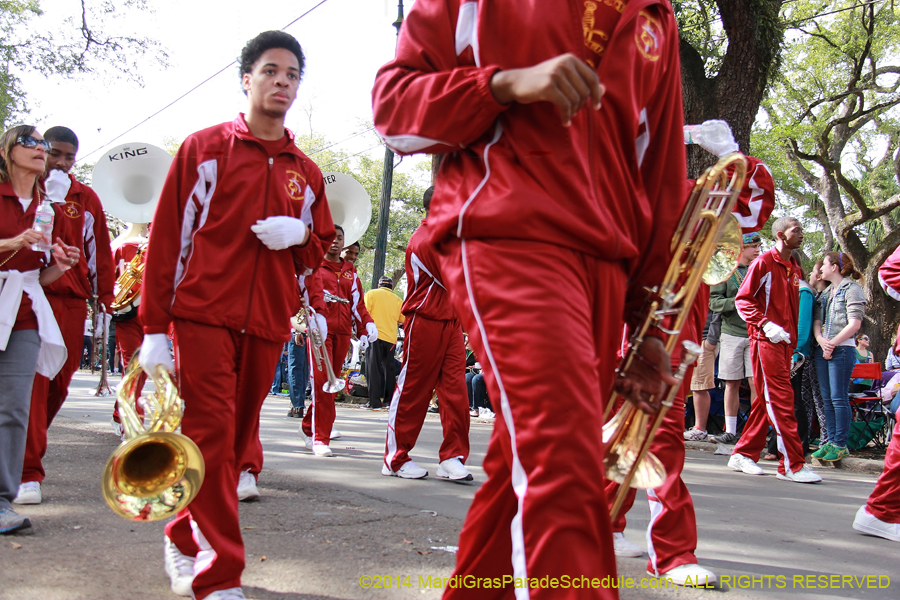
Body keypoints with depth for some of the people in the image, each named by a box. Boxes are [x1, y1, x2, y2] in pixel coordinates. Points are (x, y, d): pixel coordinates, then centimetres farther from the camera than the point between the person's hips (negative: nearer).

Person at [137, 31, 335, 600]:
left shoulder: (307, 172, 15)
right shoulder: (205, 147, 4)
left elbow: (321, 247, 23)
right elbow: (168, 237, 0)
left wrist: (299, 235, -3)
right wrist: (154, 327, -6)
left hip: (267, 323, 5)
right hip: (203, 314, -4)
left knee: (237, 440, 8)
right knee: (212, 436, -10)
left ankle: (184, 540, 29)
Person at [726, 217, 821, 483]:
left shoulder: (795, 268, 17)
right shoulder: (763, 263, -6)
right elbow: (742, 299, -10)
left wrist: (795, 340, 17)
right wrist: (765, 324, -22)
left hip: (785, 342, 8)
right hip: (766, 340, -8)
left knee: (767, 401, 10)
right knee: (781, 401, -9)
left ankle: (743, 455, 18)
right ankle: (792, 465, -8)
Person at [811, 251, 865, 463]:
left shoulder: (852, 289, -4)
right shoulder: (825, 292, 18)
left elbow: (855, 324, -12)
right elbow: (817, 321, 12)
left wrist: (832, 343, -13)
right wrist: (821, 340, -7)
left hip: (842, 349, -7)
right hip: (822, 349, 7)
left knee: (839, 397, -7)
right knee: (827, 398, 7)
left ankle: (840, 444, -3)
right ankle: (831, 441, 12)